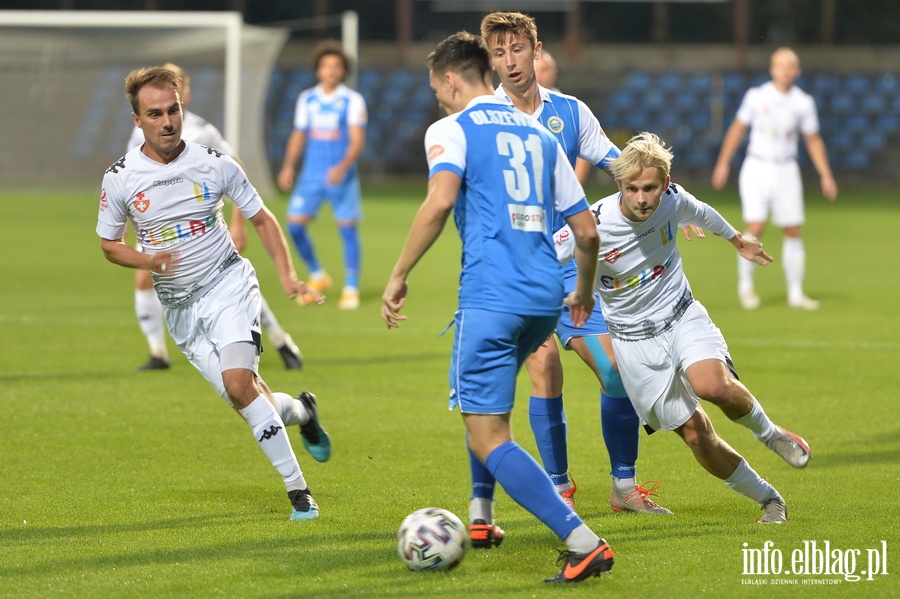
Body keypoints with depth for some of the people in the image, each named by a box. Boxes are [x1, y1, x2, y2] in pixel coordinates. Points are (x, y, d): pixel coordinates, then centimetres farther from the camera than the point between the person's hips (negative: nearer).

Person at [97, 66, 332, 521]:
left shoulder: (215, 165, -7)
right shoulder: (119, 179, -6)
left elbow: (262, 219, 6)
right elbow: (109, 244, 7)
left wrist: (288, 276, -5)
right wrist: (148, 261, -14)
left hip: (228, 284, -2)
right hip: (179, 307, 2)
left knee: (240, 385, -24)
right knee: (250, 400, -4)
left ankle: (297, 490, -14)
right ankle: (300, 411, 31)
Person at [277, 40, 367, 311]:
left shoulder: (353, 100, -3)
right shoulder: (306, 99, 10)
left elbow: (357, 140, -11)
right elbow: (298, 135, 16)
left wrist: (343, 167, -26)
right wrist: (288, 166, 4)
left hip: (341, 176, -4)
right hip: (311, 174, 4)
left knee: (347, 228, -5)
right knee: (295, 223, -5)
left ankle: (351, 289, 4)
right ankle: (317, 276, 16)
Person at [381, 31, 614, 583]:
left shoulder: (453, 129, 2)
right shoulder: (538, 134, 20)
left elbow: (440, 200, -18)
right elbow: (587, 231, 18)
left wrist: (399, 276, -13)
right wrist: (584, 292, 35)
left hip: (492, 297, -7)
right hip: (545, 299, 7)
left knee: (489, 440, -8)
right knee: (478, 401, 31)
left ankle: (582, 542, -22)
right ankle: (481, 517, 32)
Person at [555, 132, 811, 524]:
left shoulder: (673, 200, -12)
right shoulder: (594, 225, -23)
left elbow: (701, 214, 13)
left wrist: (737, 239, 31)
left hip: (683, 316, 1)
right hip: (635, 341, -1)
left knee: (713, 385, -30)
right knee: (695, 435, -4)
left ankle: (768, 432, -1)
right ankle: (768, 500, 14)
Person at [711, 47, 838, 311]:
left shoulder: (803, 102, -1)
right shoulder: (756, 96, -4)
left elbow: (813, 140, 7)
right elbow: (737, 128, 7)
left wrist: (826, 175, 1)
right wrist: (723, 163, 6)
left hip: (786, 170, 2)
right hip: (757, 168, -2)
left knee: (793, 232, 0)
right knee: (755, 229, -14)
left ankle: (795, 294, 9)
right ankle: (745, 285, 5)